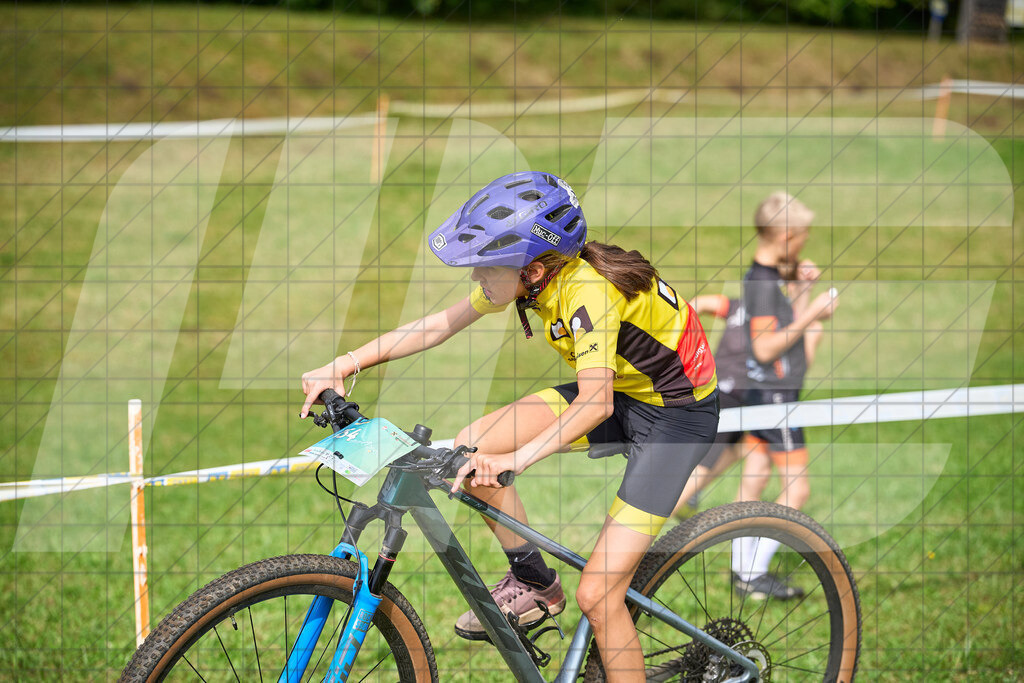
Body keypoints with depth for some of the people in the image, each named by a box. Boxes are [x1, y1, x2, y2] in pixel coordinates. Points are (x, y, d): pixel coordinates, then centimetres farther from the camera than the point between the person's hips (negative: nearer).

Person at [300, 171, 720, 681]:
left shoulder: (588, 290, -32)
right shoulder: (536, 275, -8)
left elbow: (594, 403, -42)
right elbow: (441, 323, 0)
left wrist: (514, 459, -52)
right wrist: (344, 365, -7)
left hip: (678, 413, -8)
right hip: (619, 390, 8)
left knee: (597, 597, -14)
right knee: (469, 448, -8)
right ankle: (532, 583, 10)